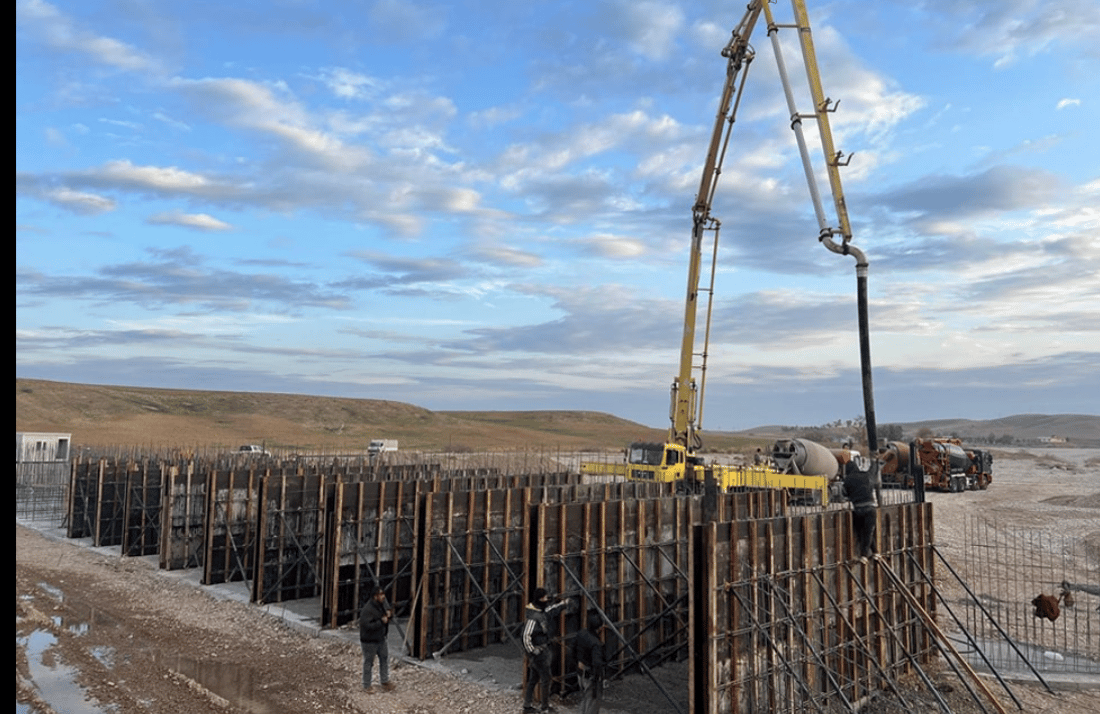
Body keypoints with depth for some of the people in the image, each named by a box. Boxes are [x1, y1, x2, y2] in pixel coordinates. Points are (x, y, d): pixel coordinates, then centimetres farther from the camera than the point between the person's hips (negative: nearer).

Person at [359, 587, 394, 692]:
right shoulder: (368, 609, -27)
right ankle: (366, 686, 23)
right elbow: (367, 625, -32)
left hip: (380, 639, 8)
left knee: (384, 658, 16)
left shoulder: (382, 604, 0)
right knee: (368, 663, 7)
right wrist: (381, 622, -31)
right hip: (369, 641, -8)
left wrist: (390, 613, -7)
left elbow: (388, 610, 17)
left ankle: (384, 681, 33)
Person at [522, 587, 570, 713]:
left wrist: (561, 604, 33)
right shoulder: (534, 617, -25)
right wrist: (532, 652, -23)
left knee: (533, 679, 16)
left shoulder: (541, 612, 5)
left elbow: (549, 610, 29)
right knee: (545, 679, 2)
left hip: (542, 650, 9)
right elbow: (526, 637, -27)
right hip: (538, 652, -9)